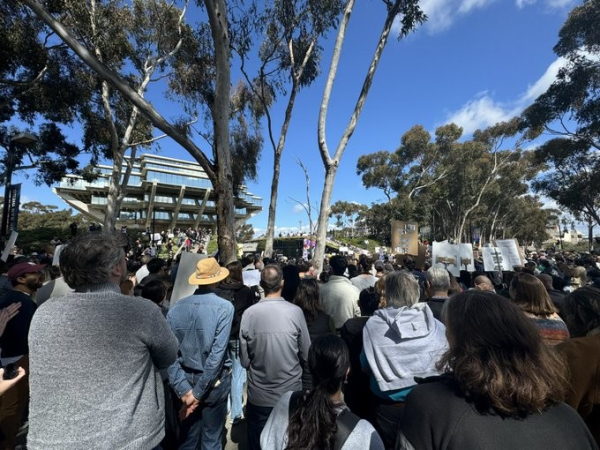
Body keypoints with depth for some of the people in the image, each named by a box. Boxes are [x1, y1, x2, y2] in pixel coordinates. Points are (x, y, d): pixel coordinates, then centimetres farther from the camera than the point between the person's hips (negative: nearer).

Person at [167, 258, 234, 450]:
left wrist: (183, 388, -10)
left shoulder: (176, 308, -8)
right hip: (213, 381, -3)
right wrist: (199, 392, -12)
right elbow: (217, 353, -22)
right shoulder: (224, 307, -20)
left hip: (187, 378, 4)